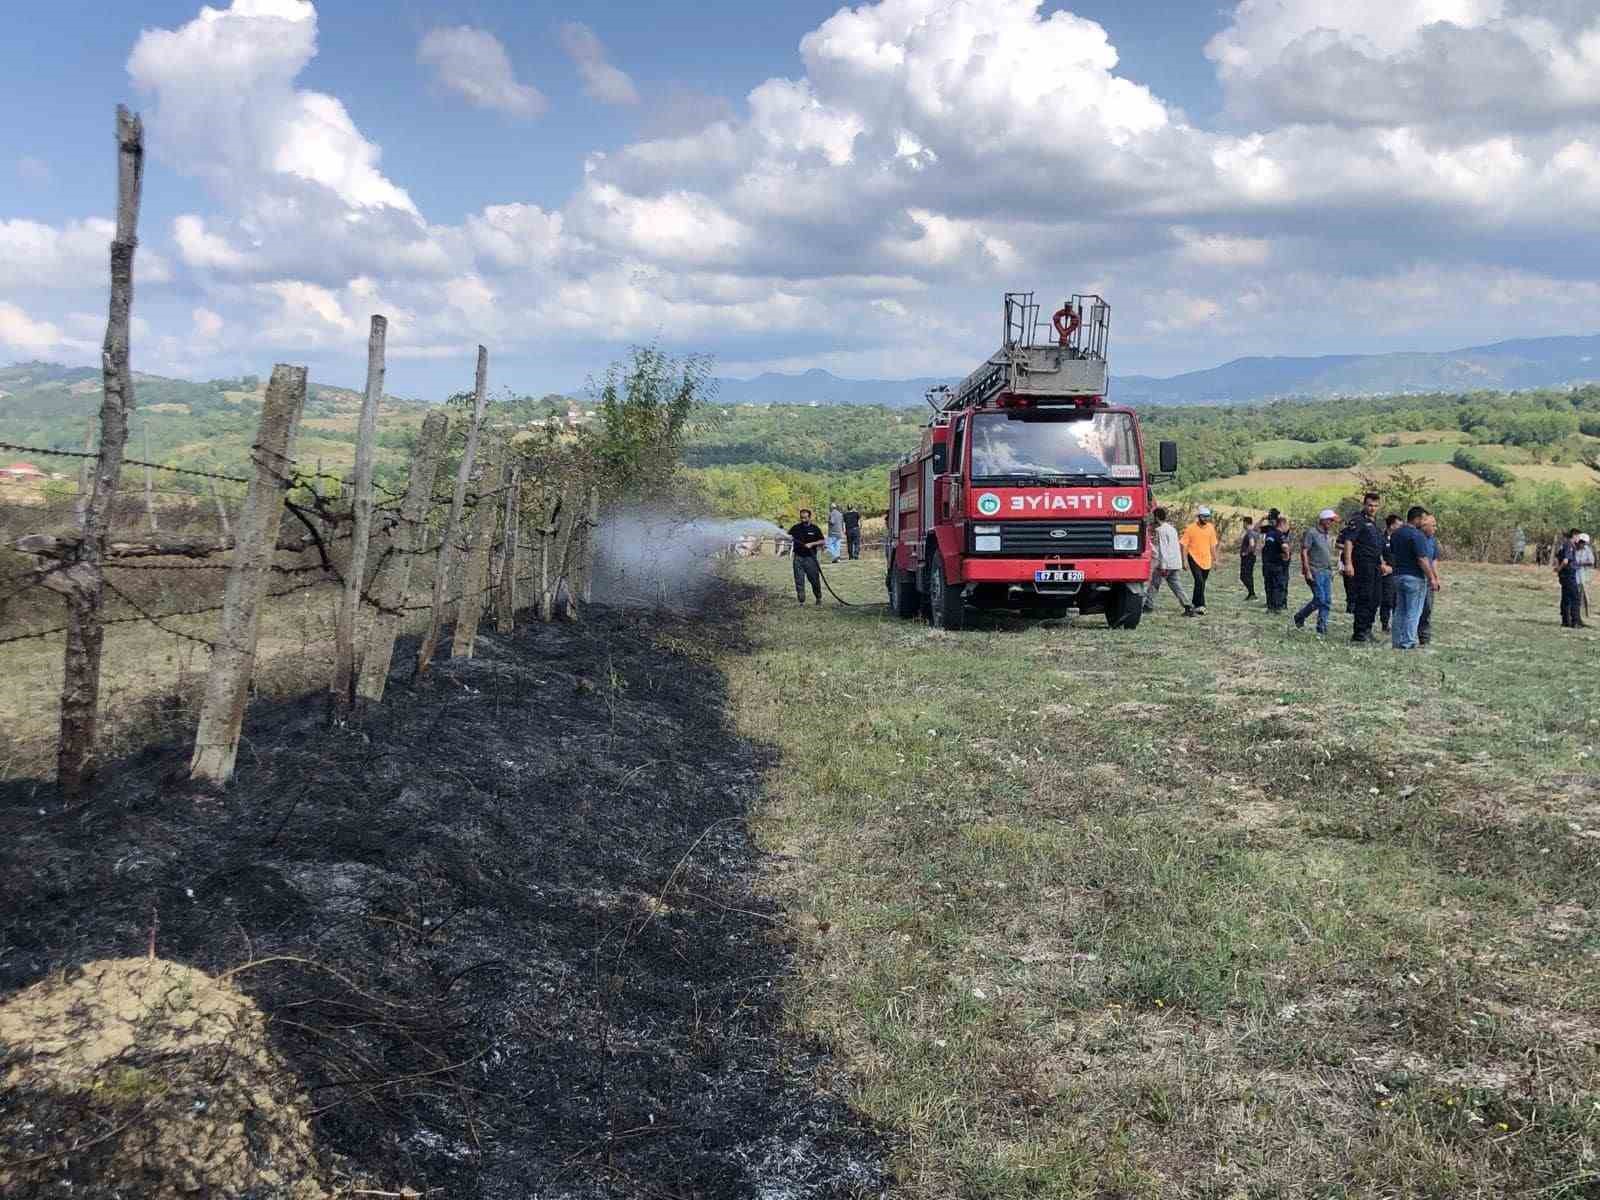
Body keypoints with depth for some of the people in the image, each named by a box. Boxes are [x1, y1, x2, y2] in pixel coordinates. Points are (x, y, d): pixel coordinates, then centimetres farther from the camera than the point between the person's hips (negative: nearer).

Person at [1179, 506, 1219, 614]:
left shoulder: (1210, 528, 5)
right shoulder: (1191, 528, -8)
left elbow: (1213, 545, 14)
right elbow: (1183, 544, -7)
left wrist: (1215, 559, 14)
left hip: (1206, 560, 5)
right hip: (1194, 559, -5)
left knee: (1201, 583, 11)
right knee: (1199, 581, -18)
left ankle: (1195, 603, 24)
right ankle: (1200, 605, -16)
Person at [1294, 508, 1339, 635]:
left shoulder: (1329, 535, 16)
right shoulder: (1311, 533, -7)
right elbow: (1304, 552, -11)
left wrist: (1331, 570, 16)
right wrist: (1307, 571, -16)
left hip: (1327, 572, 8)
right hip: (1315, 571, -8)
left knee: (1327, 601, 2)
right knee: (1320, 599, -12)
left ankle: (1322, 629, 8)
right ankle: (1299, 617, 7)